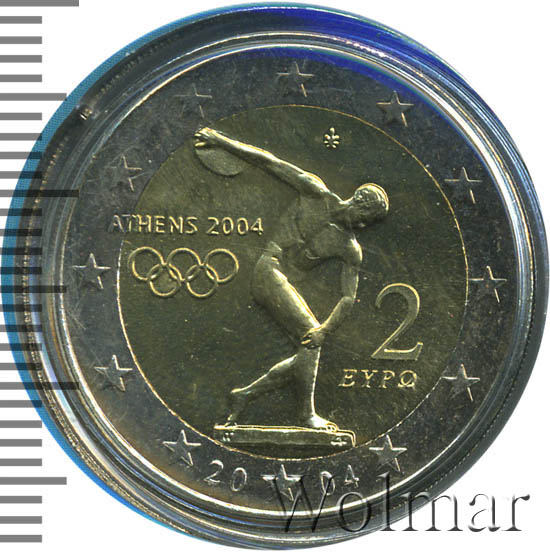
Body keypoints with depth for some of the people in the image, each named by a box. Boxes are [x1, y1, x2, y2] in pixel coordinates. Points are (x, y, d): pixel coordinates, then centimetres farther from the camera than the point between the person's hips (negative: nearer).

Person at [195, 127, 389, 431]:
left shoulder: (351, 251, 5)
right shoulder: (317, 194, -4)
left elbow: (348, 298, -2)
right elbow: (269, 161, -1)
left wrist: (327, 328, -22)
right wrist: (221, 141, -2)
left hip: (289, 286, 6)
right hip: (269, 271, -6)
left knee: (309, 354, -8)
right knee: (309, 339, -21)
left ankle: (245, 395, 0)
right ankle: (307, 414, -19)